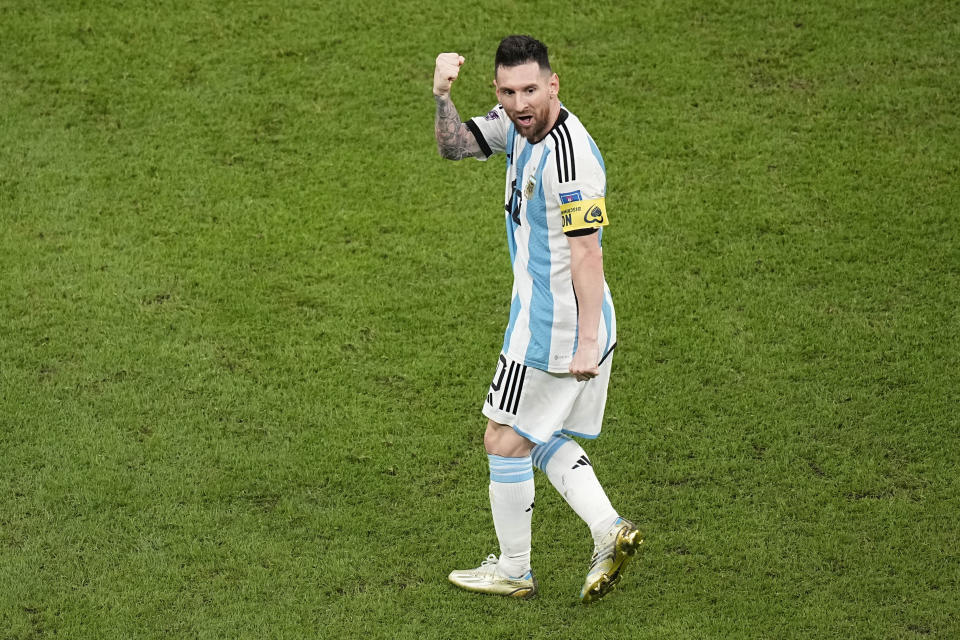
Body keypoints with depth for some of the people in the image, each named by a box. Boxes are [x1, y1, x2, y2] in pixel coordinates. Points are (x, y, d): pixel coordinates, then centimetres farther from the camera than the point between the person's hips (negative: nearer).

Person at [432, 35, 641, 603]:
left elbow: (588, 254, -25)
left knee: (505, 443, 5)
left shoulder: (569, 155, -25)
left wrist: (587, 342, -25)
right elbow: (453, 145, 14)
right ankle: (609, 530, 7)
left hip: (551, 330, -10)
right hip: (547, 318, 10)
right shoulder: (518, 127, 4)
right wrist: (443, 96, -7)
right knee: (543, 440, 18)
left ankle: (513, 570, 18)